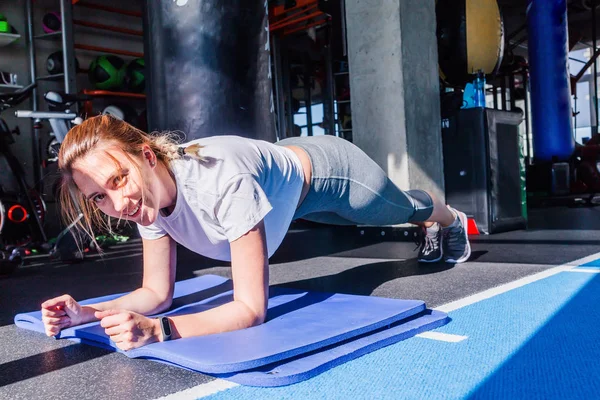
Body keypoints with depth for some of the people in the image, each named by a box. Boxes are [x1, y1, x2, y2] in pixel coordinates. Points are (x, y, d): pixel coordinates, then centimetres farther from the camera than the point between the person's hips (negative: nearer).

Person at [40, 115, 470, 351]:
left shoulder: (222, 181, -48)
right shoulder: (147, 194, -25)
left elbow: (251, 310, -45)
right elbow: (157, 293, -16)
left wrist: (157, 329, -56)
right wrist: (87, 313, -31)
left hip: (330, 171, -6)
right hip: (289, 165, 6)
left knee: (404, 208, 30)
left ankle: (451, 219, 68)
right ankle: (434, 229, 72)